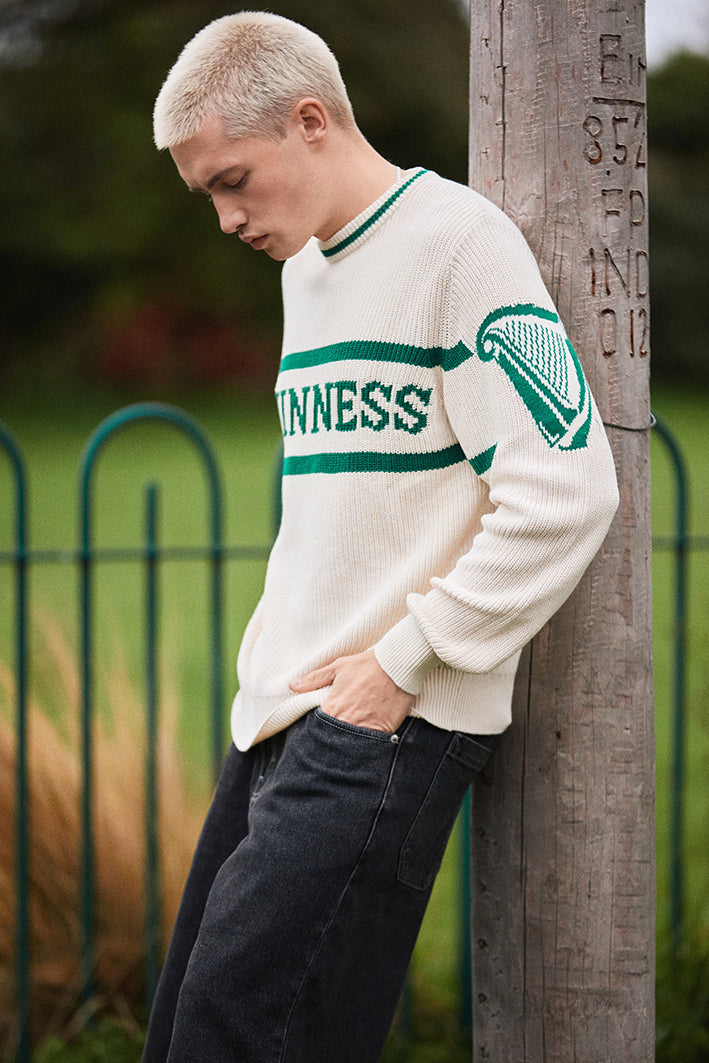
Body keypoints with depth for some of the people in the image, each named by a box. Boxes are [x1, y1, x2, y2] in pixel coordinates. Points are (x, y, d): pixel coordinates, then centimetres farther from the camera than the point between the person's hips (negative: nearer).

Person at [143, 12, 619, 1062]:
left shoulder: (457, 241, -9)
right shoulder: (303, 268, 19)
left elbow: (565, 492, -16)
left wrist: (404, 659, -14)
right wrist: (280, 658, 14)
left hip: (393, 719, -9)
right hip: (286, 711, 9)